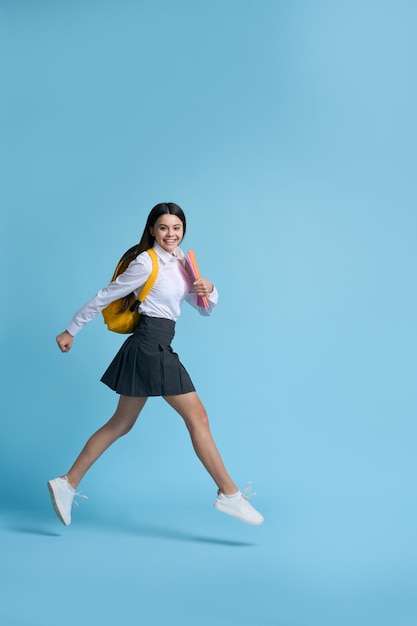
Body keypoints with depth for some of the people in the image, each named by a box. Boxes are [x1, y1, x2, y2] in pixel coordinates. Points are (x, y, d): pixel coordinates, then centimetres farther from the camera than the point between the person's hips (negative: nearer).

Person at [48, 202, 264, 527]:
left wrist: (209, 290, -5)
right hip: (151, 344, -9)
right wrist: (71, 331, 1)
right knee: (197, 417, -5)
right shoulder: (146, 264, -10)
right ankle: (229, 493, 3)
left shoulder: (181, 261, 14)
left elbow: (205, 309, 17)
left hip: (156, 348, 9)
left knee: (121, 424, 12)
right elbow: (104, 297, -4)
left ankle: (67, 483, 19)